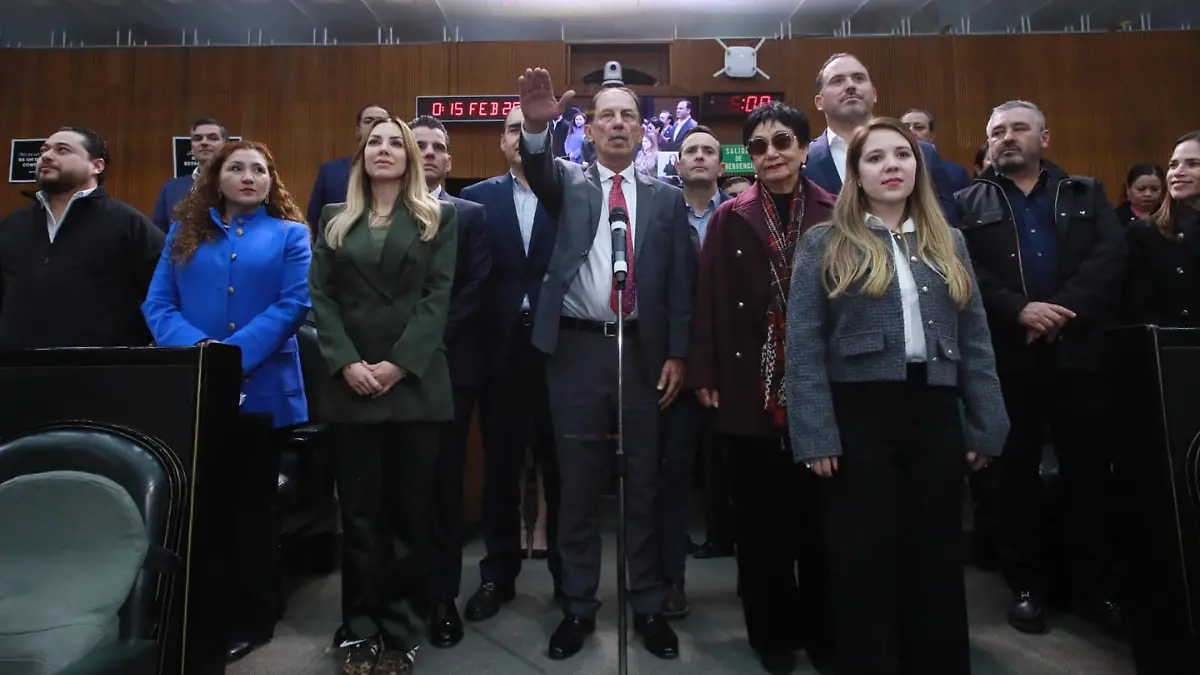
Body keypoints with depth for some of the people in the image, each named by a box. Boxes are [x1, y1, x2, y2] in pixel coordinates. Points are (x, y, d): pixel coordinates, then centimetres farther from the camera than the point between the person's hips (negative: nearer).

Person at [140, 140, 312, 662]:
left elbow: (293, 305, -8)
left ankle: (249, 619, 22)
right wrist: (198, 348, -17)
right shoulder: (185, 232, 12)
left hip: (262, 390, -2)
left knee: (253, 504, 9)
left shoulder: (289, 235, 4)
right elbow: (157, 304, 3)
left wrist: (233, 354, -19)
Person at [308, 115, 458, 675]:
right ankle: (360, 630, 18)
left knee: (412, 509, 4)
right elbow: (321, 296, 4)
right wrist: (347, 363, -10)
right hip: (351, 383, 2)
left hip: (415, 381, -1)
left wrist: (398, 364, -13)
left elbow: (437, 297, -3)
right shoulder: (335, 219, 13)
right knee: (359, 510, 6)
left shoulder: (438, 219, 7)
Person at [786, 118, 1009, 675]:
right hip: (858, 415, -3)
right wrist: (816, 436, -12)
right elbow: (803, 346, -5)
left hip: (934, 413, 4)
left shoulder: (948, 243, 13)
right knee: (864, 561, 5)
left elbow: (975, 341, 12)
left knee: (937, 558, 12)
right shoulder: (824, 244, 1)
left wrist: (986, 428, 5)